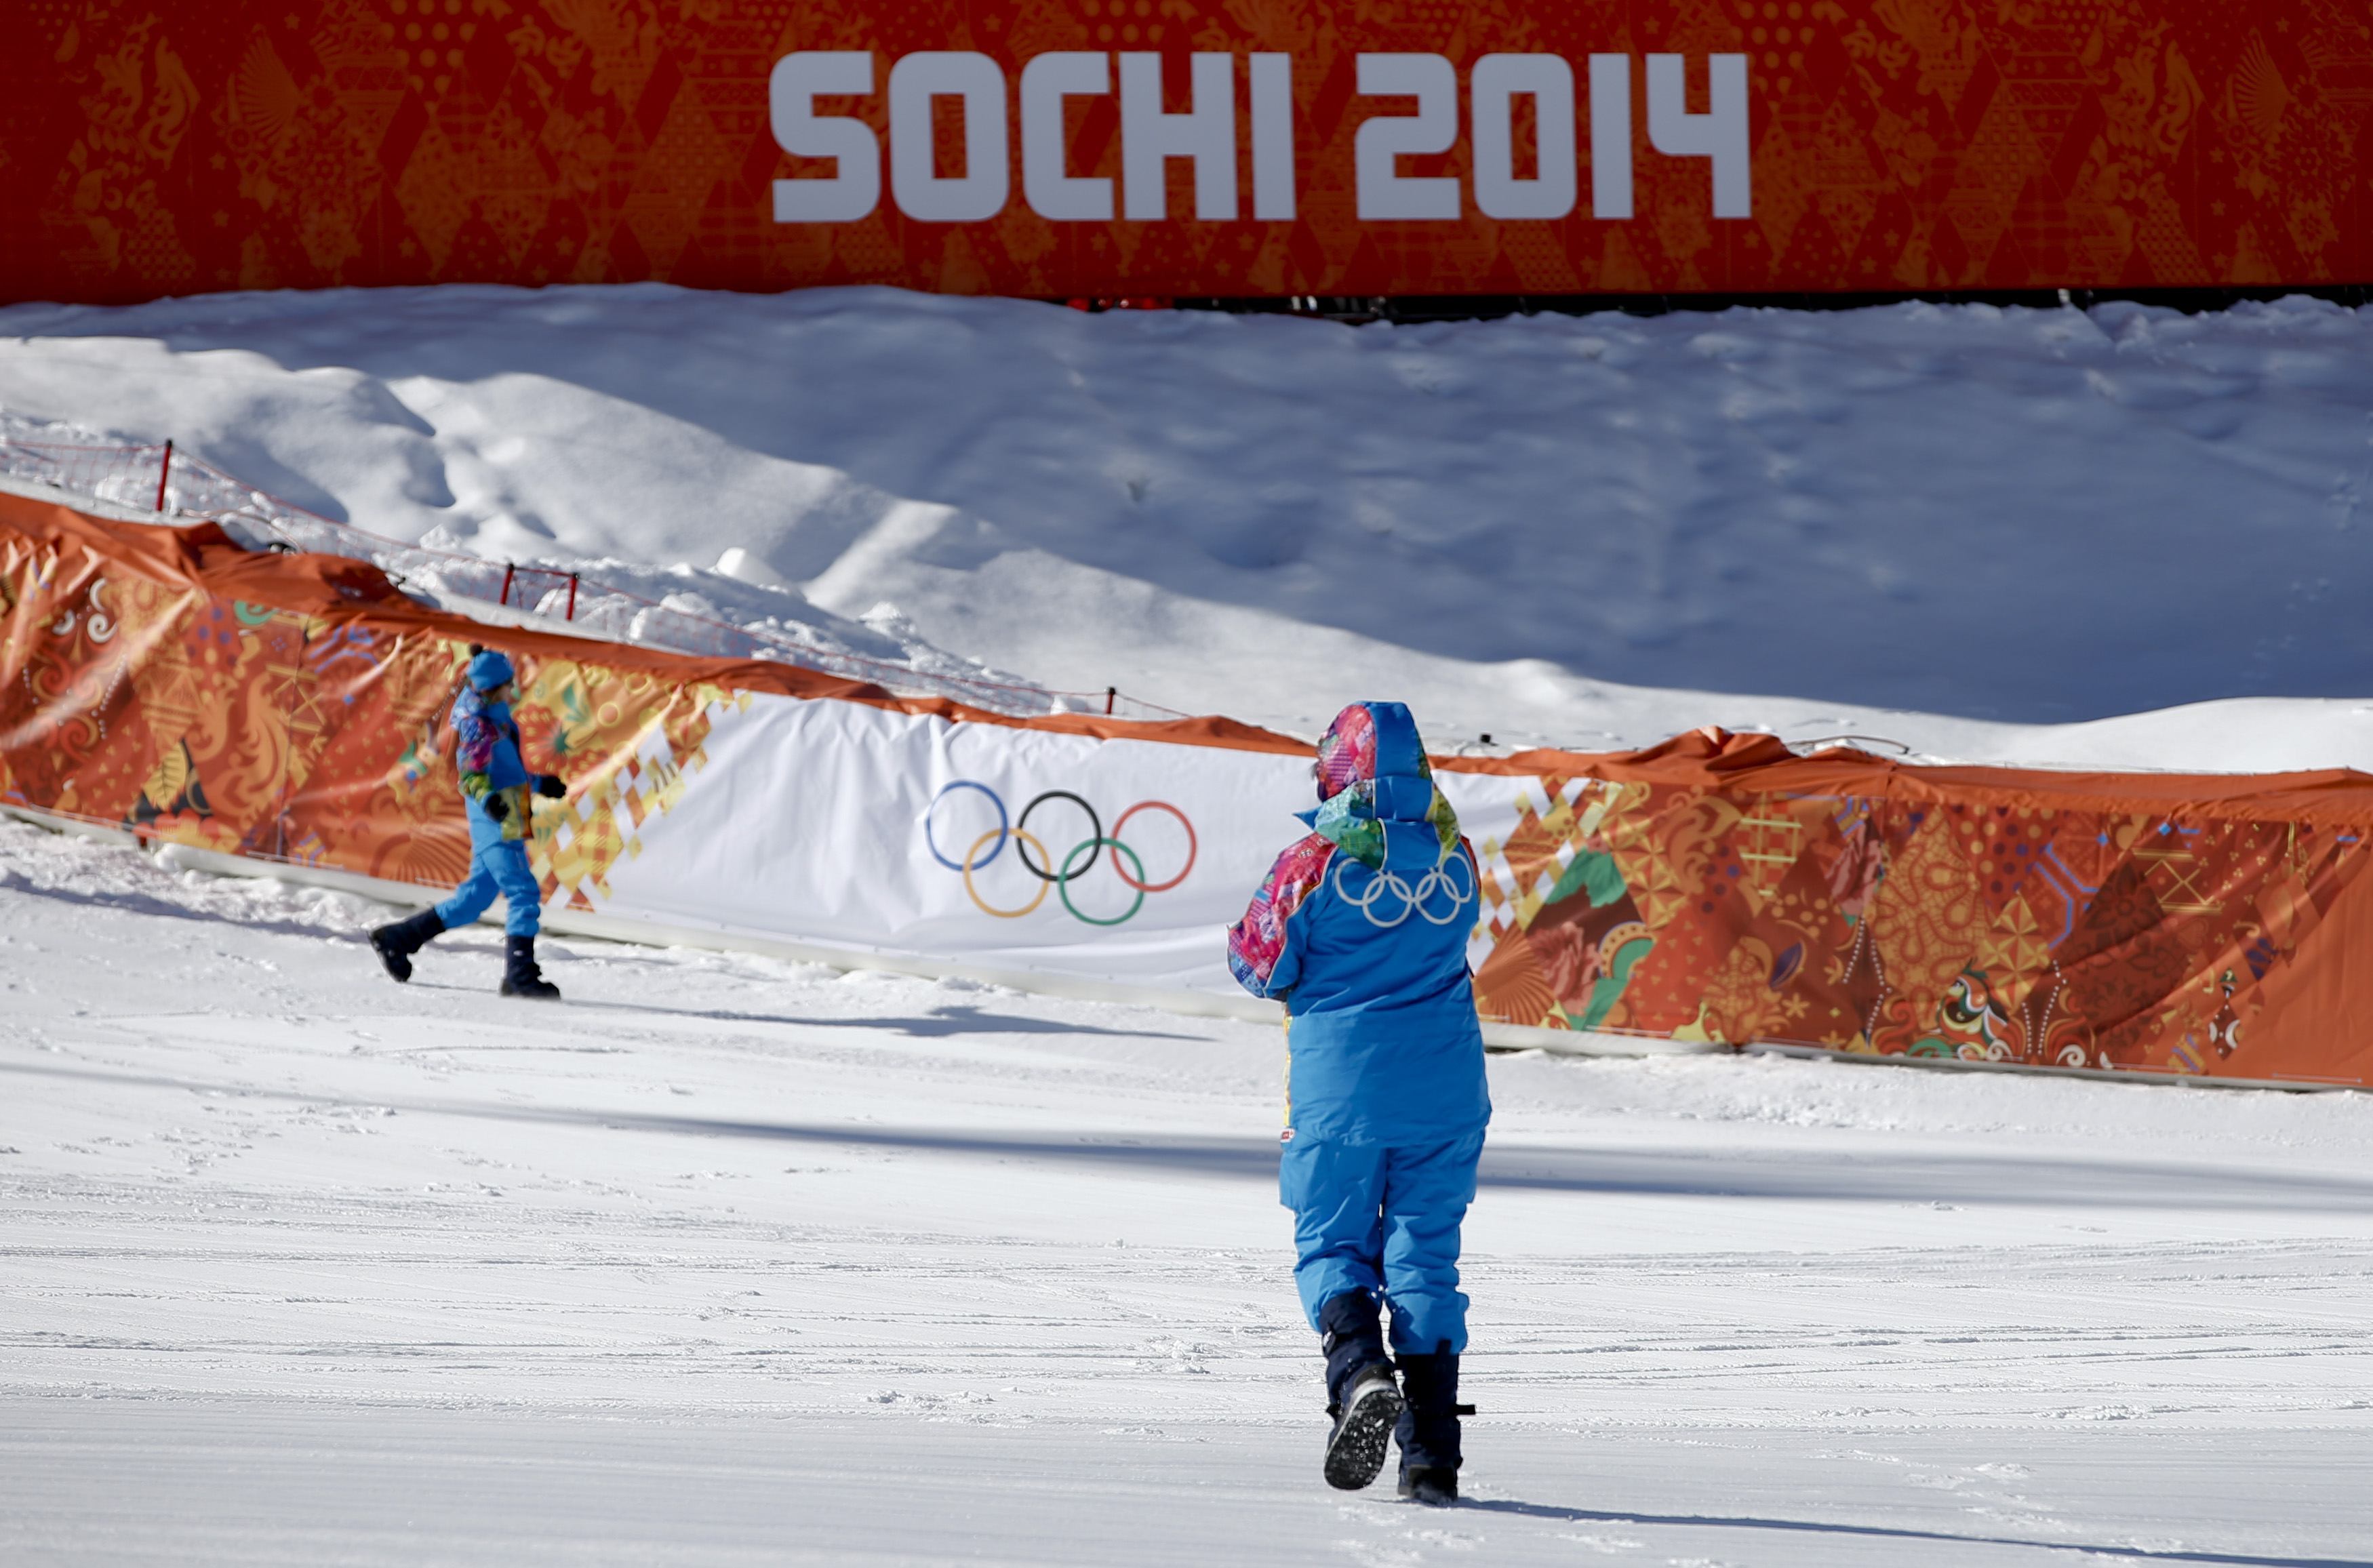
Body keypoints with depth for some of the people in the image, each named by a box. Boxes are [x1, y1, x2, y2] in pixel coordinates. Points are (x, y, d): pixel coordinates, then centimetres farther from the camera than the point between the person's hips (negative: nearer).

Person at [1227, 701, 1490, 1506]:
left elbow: (1261, 968, -4)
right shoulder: (1453, 858, 2)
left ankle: (1358, 1373, -21)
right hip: (1446, 1091, 3)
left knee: (1332, 1244, 9)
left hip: (1342, 1088, -3)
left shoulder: (1317, 861, -10)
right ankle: (1433, 1455, 2)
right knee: (1425, 1256, 8)